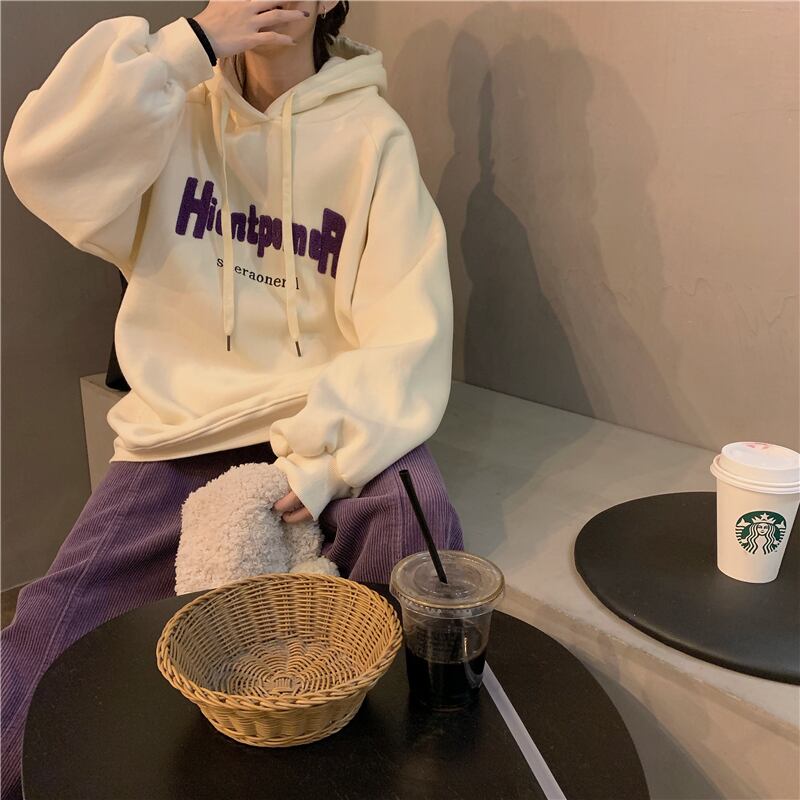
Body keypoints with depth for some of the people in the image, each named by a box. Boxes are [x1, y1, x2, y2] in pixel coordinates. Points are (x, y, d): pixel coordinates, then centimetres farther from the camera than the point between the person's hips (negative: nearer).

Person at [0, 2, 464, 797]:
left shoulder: (372, 134, 1)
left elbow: (408, 332, -7)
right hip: (183, 425, 2)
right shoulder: (175, 108, 8)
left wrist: (323, 460, -22)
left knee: (420, 528, -31)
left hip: (331, 419, -1)